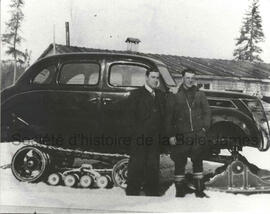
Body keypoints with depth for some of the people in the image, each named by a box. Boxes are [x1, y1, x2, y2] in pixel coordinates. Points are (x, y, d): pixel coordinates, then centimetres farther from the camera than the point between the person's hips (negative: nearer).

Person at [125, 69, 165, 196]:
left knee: (153, 166, 11)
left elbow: (163, 115, 14)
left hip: (155, 138, 5)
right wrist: (136, 133, -11)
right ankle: (132, 192, 8)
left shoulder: (161, 95, 14)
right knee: (136, 166, -1)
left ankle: (152, 192, 22)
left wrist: (160, 132, 3)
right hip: (140, 138, -5)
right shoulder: (136, 94, 0)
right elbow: (131, 116, -5)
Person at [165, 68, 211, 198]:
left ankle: (199, 190, 20)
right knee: (179, 163, 3)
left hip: (198, 135, 2)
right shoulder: (175, 97, 1)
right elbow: (169, 117, 0)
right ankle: (180, 190, 16)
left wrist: (204, 127, 0)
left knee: (198, 162, 10)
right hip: (181, 136, -2)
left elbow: (207, 112, 13)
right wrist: (170, 135, -5)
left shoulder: (200, 95, 9)